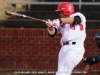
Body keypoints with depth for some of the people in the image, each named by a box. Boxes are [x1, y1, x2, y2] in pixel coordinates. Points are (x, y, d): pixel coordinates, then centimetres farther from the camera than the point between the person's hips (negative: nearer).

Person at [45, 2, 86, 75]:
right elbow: (52, 32, 6)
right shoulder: (61, 24, 21)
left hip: (76, 48, -7)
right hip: (64, 49, 7)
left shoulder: (78, 16, 7)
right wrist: (50, 26, -17)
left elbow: (74, 19, -16)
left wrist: (59, 20, -31)